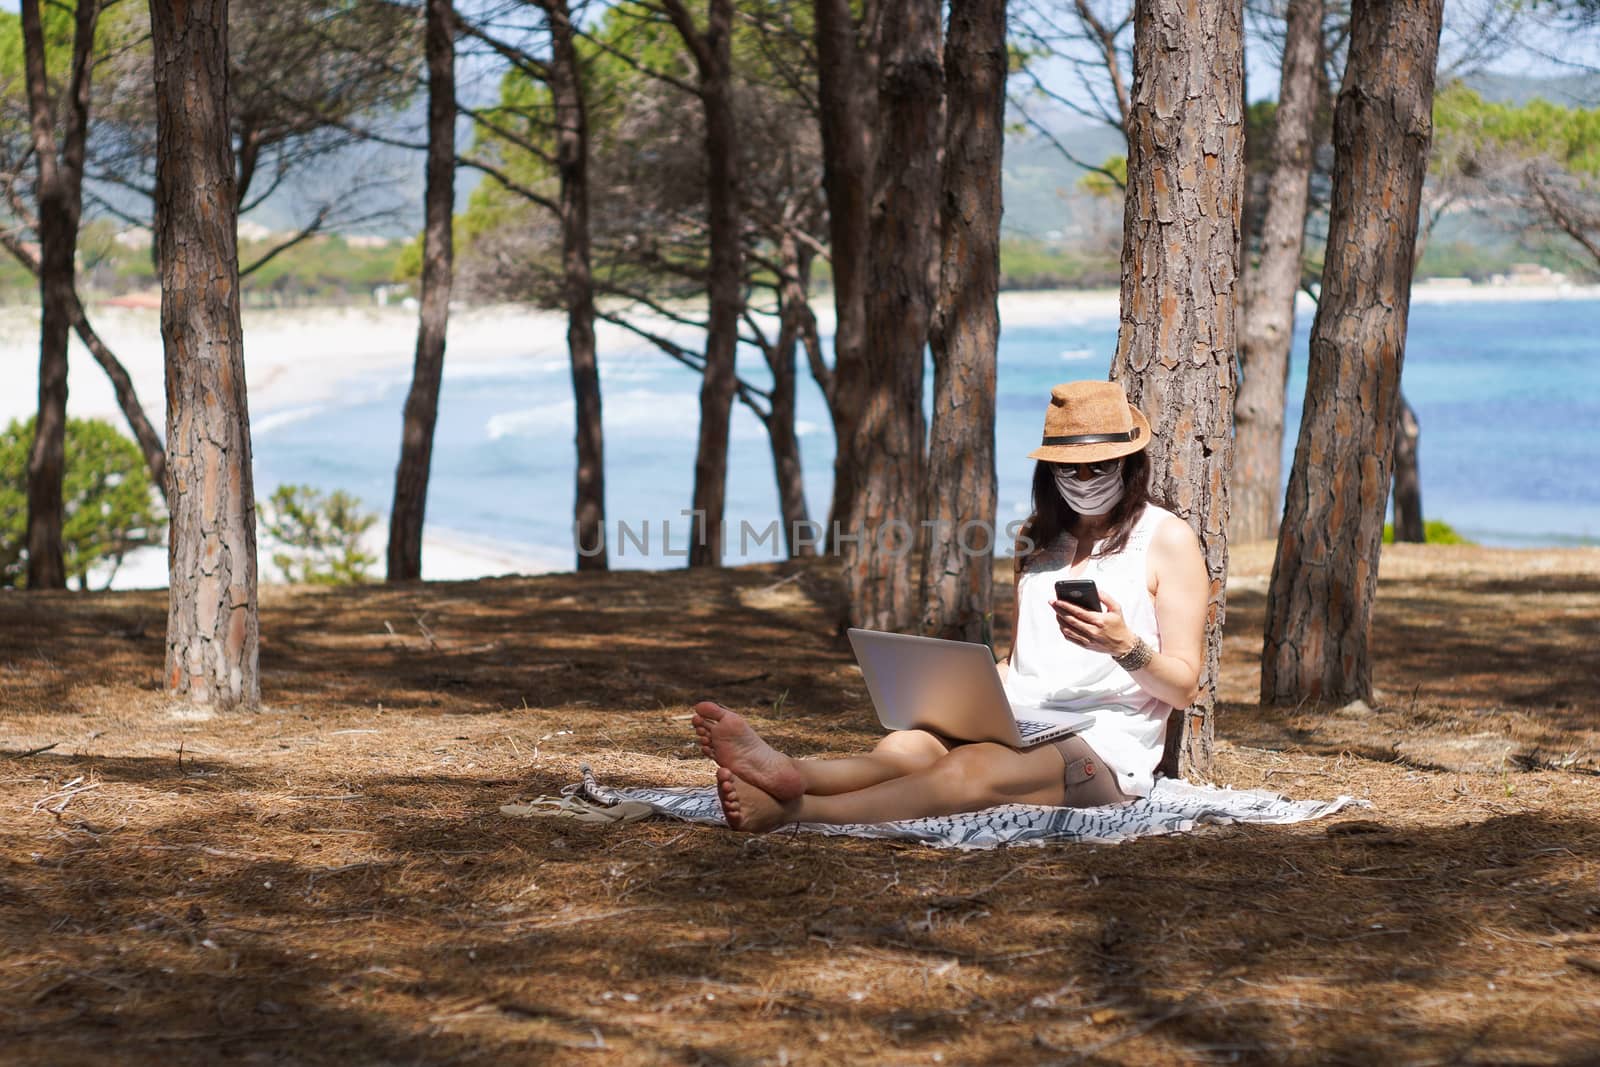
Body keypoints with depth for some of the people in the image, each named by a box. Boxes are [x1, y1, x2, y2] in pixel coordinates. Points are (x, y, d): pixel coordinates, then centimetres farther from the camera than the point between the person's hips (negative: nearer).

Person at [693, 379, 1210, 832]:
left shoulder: (1167, 538, 4)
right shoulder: (1037, 538, 22)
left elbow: (1183, 686, 1)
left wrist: (1123, 644, -19)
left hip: (1106, 748, -6)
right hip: (1019, 726, 6)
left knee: (970, 768, -36)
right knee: (907, 744, -29)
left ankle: (792, 810, -57)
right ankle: (788, 774, -59)